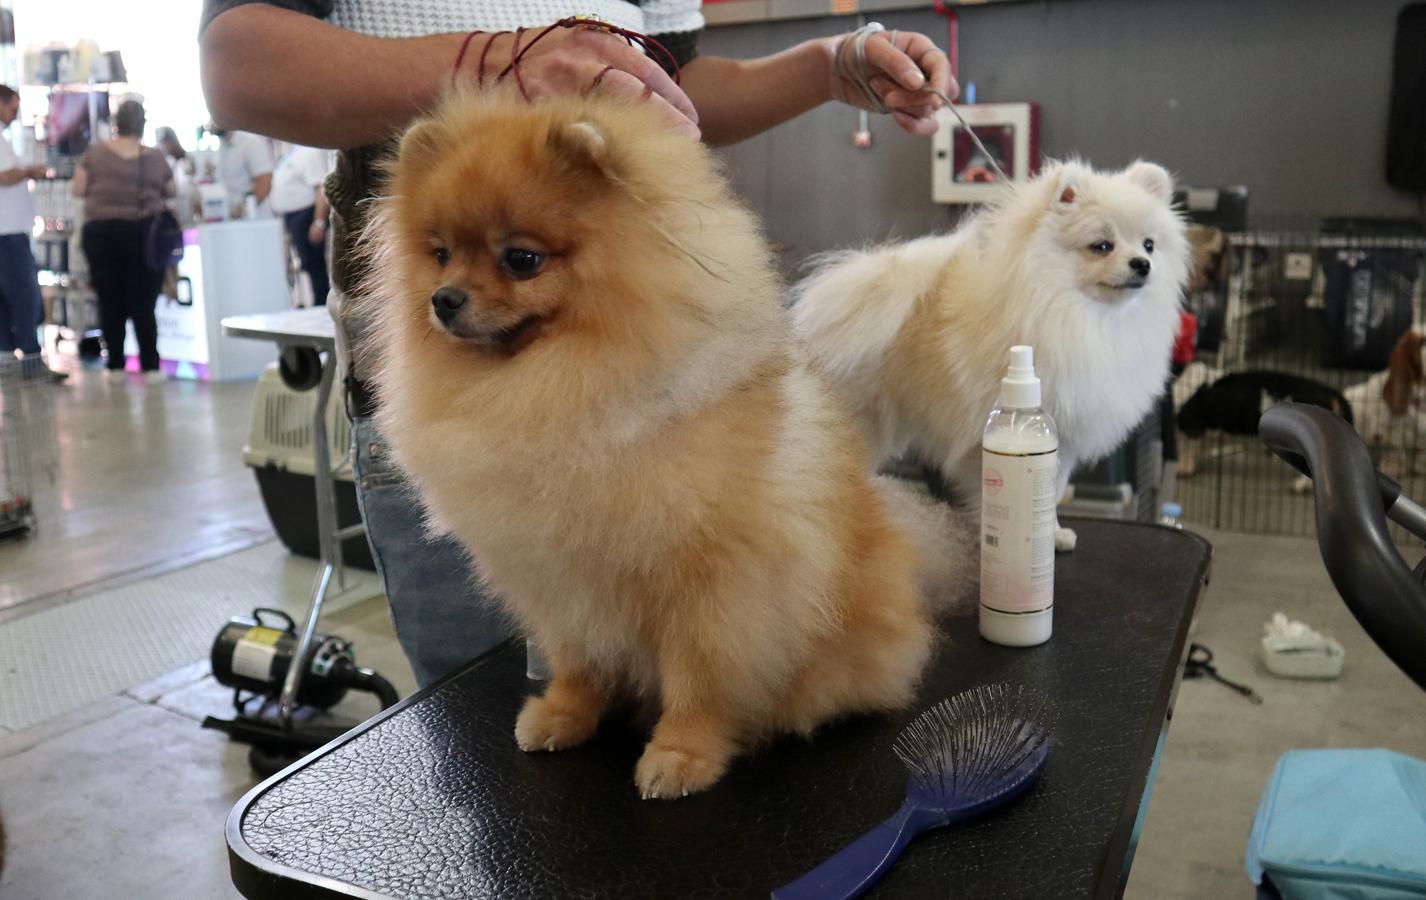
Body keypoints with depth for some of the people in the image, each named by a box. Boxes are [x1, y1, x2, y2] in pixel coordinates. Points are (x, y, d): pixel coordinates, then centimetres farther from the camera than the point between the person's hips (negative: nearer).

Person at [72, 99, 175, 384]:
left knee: (110, 301, 7)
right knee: (143, 302, 2)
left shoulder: (95, 152, -1)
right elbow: (171, 192, 8)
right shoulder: (155, 158, -2)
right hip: (142, 234, -1)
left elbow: (78, 189, 1)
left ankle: (115, 366, 11)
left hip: (100, 232, 1)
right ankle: (150, 366, 0)